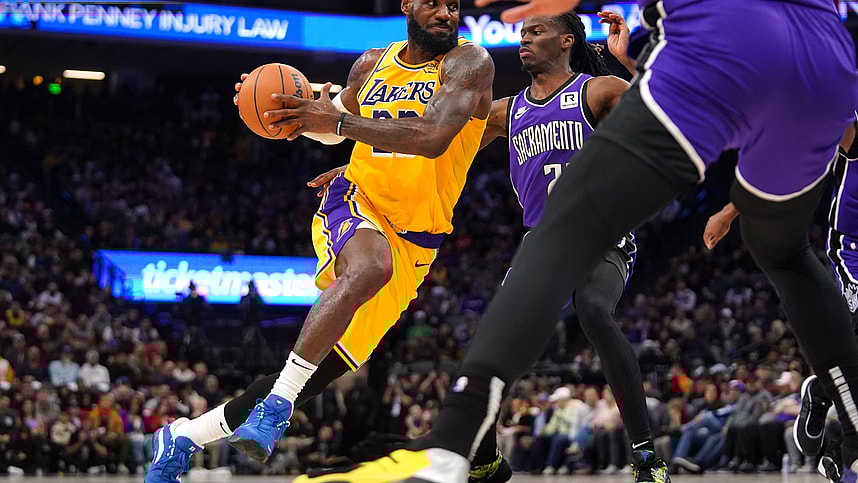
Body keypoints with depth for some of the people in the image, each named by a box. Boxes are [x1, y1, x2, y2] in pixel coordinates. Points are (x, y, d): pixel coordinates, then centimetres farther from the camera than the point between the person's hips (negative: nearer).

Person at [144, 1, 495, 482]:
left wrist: (339, 120, -24)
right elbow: (337, 126, 26)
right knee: (367, 267, -38)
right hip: (355, 200, 1)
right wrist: (295, 111, 2)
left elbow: (432, 137, -25)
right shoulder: (373, 63, 7)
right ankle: (276, 406, -38)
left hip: (412, 245, -1)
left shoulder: (468, 62, -8)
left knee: (324, 367, -2)